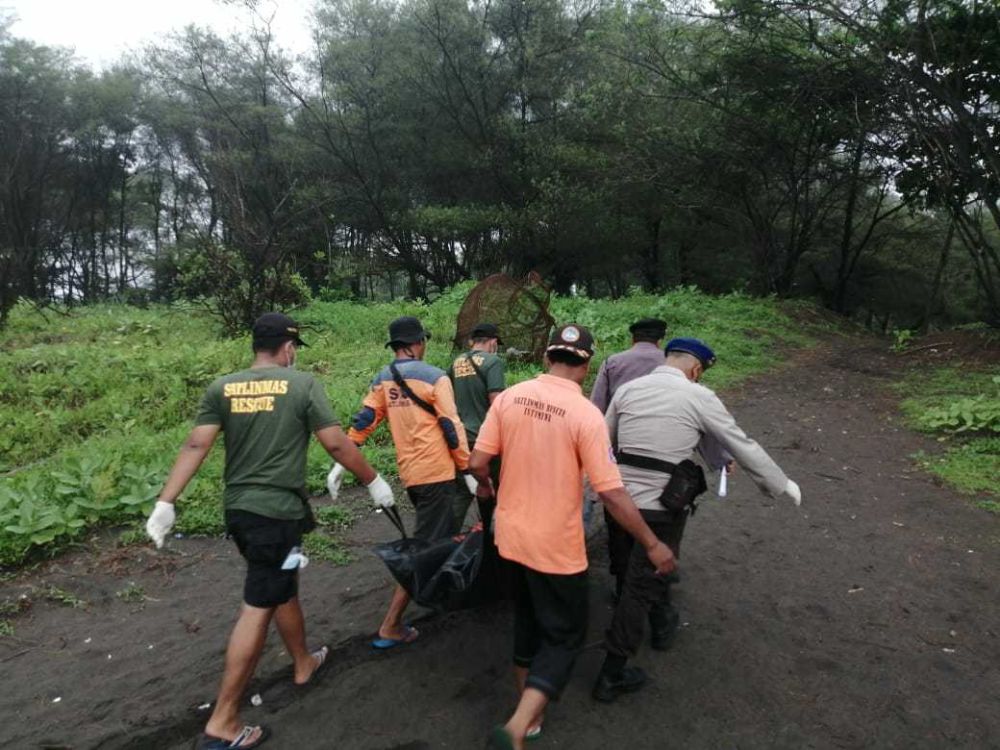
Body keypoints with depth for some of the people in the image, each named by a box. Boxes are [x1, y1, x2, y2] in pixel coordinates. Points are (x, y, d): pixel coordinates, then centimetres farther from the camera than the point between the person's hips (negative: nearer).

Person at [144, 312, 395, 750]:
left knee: (283, 589, 25)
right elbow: (336, 444, -9)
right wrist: (374, 482, 3)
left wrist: (165, 504, -2)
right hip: (278, 512, -6)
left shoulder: (221, 388, 3)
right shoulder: (302, 385, -9)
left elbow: (196, 446, -4)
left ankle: (303, 663, 45)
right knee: (257, 609, 0)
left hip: (237, 509, 6)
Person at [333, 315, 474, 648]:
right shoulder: (435, 377, -10)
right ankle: (390, 626, -2)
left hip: (409, 472, 7)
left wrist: (341, 463, 6)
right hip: (436, 472, -7)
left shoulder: (382, 379, 7)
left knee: (444, 535, 25)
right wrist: (468, 470, -4)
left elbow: (363, 422, 3)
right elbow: (452, 428, -11)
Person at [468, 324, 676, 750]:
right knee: (565, 635, 12)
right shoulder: (586, 415, -19)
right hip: (556, 546, -5)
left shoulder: (509, 397, -6)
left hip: (511, 534, 5)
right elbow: (612, 494, -19)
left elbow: (477, 463, -3)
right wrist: (652, 545, -8)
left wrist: (485, 486, 20)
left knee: (527, 620, 25)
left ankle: (529, 711, 41)